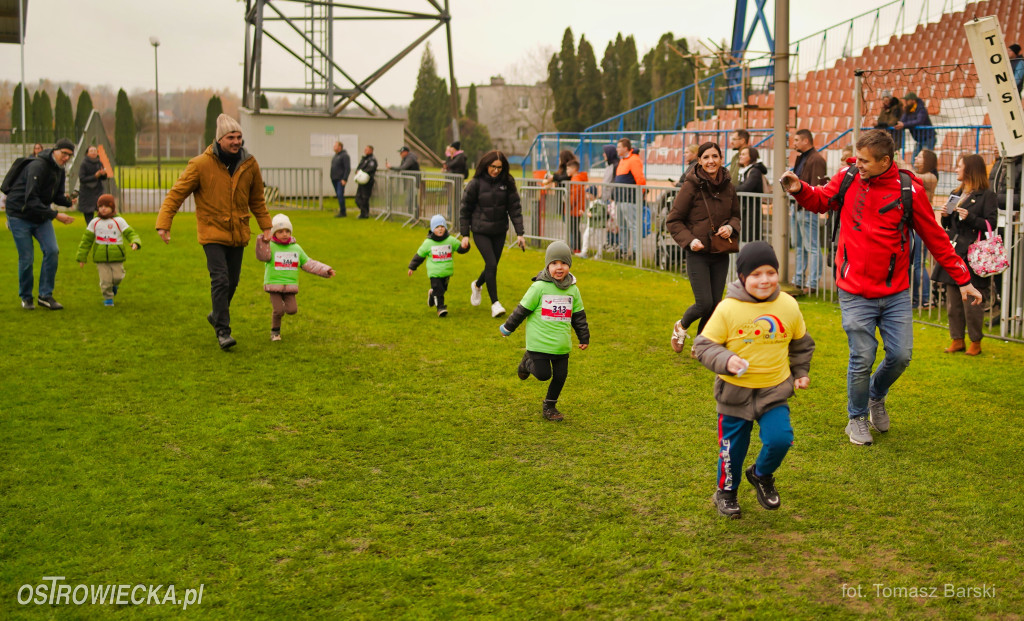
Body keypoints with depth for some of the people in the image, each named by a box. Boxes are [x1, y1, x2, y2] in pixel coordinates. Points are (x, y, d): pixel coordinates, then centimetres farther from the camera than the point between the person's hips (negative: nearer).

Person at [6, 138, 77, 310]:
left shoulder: (60, 170, 3)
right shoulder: (37, 167, -24)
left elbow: (57, 196, 8)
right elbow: (31, 200, -29)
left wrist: (67, 200, -16)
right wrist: (55, 215, -32)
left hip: (41, 216, 7)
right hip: (20, 216, -7)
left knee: (52, 250, -8)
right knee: (26, 257, -3)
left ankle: (45, 295, 1)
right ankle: (26, 298, 16)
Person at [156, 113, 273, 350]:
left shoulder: (249, 164, 1)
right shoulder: (200, 164, -12)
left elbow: (257, 199, 16)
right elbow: (176, 193, -10)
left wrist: (265, 226, 15)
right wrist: (163, 223, -18)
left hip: (238, 233, 5)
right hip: (212, 232, -5)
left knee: (232, 282, 12)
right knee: (220, 280, -15)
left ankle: (217, 315, 37)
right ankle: (222, 331, -9)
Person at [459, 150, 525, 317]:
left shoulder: (507, 183, -3)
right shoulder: (476, 183, -9)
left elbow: (515, 208, -1)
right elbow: (465, 209, -3)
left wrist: (519, 233, -6)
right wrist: (464, 235, -4)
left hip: (500, 231, 3)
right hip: (480, 231, -3)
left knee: (492, 266, 12)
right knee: (491, 264, -14)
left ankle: (477, 285, 45)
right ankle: (495, 303, -5)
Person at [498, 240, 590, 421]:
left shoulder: (572, 290, 5)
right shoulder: (539, 287, -10)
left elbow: (578, 316, 15)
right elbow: (523, 309, -2)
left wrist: (584, 337, 17)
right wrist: (508, 327, 6)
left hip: (562, 345, 4)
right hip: (539, 342, -4)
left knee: (560, 376, 6)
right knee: (543, 374, -7)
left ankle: (549, 406, 27)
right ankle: (528, 362, 25)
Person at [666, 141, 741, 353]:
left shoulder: (728, 187, 4)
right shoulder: (691, 186, -10)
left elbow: (736, 216, 18)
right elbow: (673, 220, -4)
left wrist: (730, 227, -5)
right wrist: (690, 240, -17)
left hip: (721, 255, 5)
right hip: (698, 254, -5)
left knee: (715, 303, 6)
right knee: (704, 303, -9)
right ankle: (681, 327, 23)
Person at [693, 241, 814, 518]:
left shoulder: (788, 306, -2)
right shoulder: (727, 309, -14)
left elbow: (801, 343, 16)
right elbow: (704, 345, -9)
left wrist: (801, 372, 17)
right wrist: (726, 361, -25)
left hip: (775, 391, 2)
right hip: (736, 391, -2)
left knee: (780, 439, -13)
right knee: (733, 447, 9)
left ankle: (762, 476, 20)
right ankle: (726, 491, 37)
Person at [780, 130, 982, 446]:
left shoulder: (909, 190, -8)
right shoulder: (847, 179, -4)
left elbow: (935, 238, 0)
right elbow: (821, 200, 16)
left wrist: (962, 279, 2)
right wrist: (800, 190, -6)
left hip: (895, 293, 0)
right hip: (855, 293, 0)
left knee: (900, 355, 2)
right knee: (861, 360, 0)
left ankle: (877, 396, 34)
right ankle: (857, 419, 24)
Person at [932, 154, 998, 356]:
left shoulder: (987, 196, -4)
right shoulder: (956, 194, 18)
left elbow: (990, 225, -9)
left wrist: (970, 218, -20)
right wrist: (946, 216, 4)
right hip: (953, 254, 7)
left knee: (972, 301, -4)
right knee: (953, 300, 8)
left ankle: (975, 341, 8)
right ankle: (957, 339, 17)